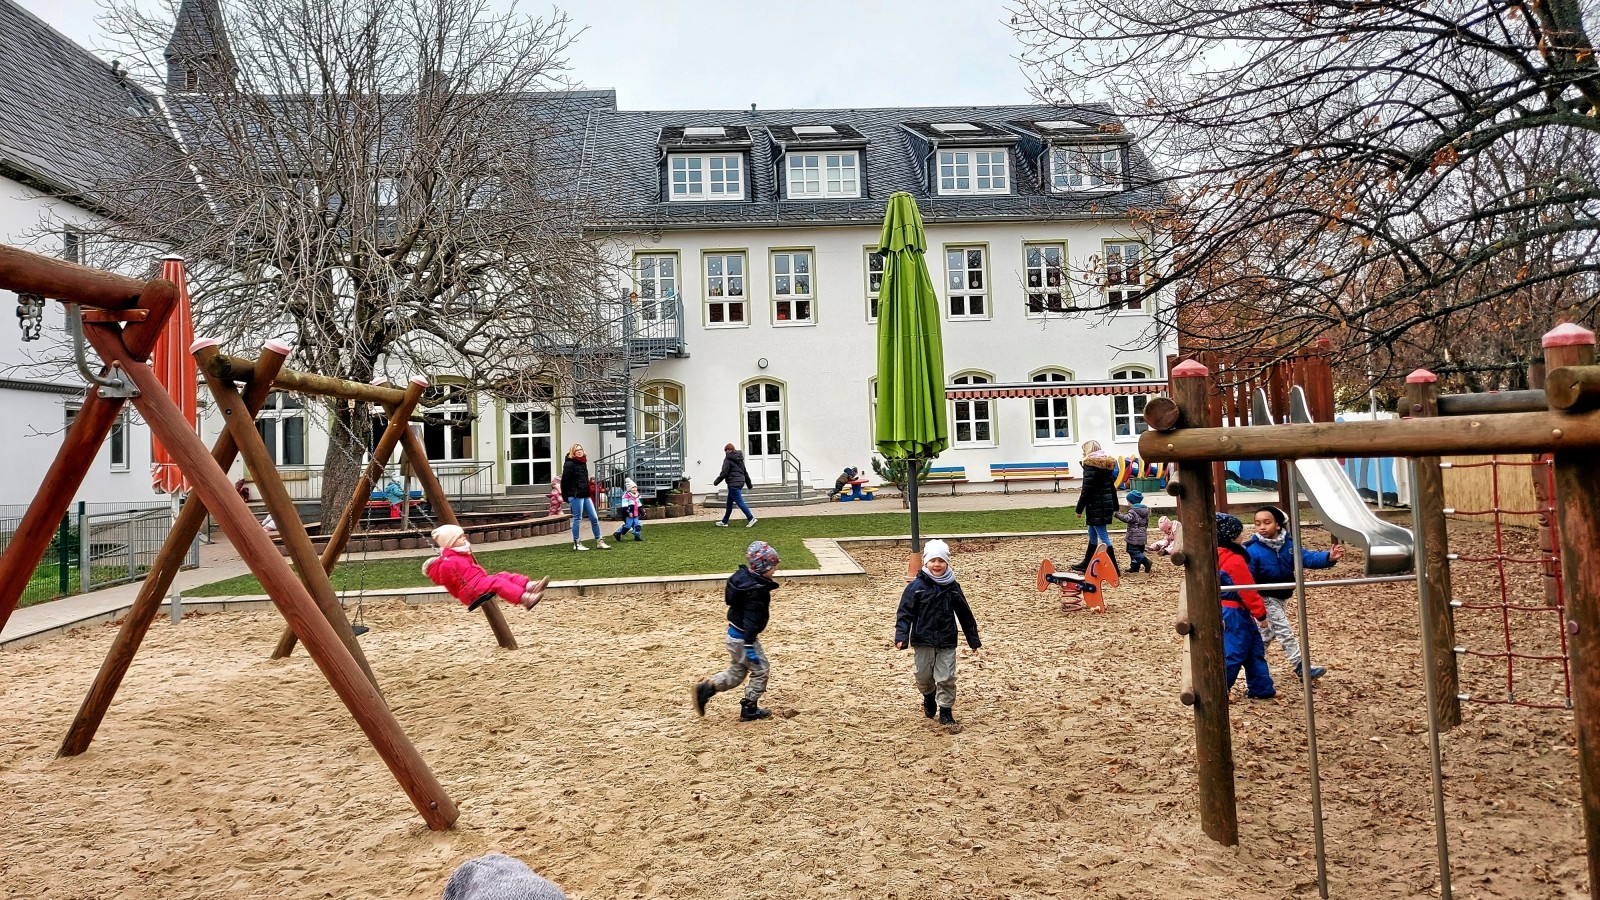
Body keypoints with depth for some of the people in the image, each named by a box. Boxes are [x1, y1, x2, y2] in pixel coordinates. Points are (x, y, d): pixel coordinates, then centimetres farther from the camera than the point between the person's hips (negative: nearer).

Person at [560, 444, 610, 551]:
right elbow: (564, 481, -12)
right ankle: (576, 544, 11)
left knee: (594, 518, 7)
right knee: (577, 519, 0)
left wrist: (589, 491, 13)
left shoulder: (583, 463, 15)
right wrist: (566, 497, -10)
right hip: (576, 496, -8)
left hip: (586, 495, 8)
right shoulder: (569, 464, -9)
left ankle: (599, 542, 15)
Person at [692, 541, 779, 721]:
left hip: (735, 634, 9)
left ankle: (706, 688, 12)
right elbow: (751, 619, -27)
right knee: (761, 669, 7)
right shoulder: (757, 590, -24)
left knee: (736, 673, 20)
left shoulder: (743, 577, 5)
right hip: (743, 638, -9)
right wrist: (749, 646, -27)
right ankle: (749, 709, 16)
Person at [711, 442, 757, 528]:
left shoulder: (728, 459, -8)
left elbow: (724, 473, -12)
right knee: (729, 503, 15)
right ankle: (724, 522, 21)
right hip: (740, 482, 9)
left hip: (733, 483, -9)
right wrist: (749, 483, 27)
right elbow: (745, 472, 21)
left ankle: (751, 519, -17)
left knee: (739, 502, -10)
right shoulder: (739, 459, 16)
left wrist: (716, 482, -1)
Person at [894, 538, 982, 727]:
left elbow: (965, 614, 9)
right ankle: (929, 697, 41)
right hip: (923, 641, -1)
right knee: (923, 676, 12)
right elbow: (905, 613, -9)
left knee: (946, 678, 1)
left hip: (947, 642, 1)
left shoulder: (953, 586, 0)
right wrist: (901, 637, -20)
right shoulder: (917, 586, -8)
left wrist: (973, 639, 13)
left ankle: (945, 712, 15)